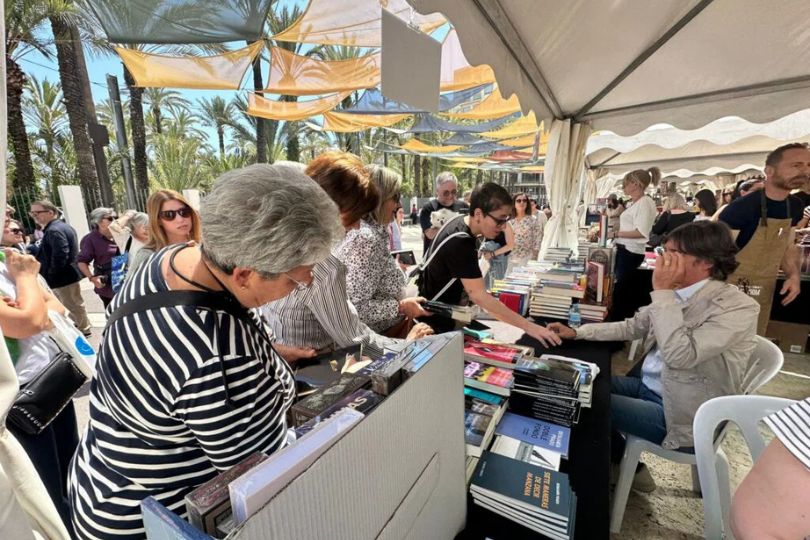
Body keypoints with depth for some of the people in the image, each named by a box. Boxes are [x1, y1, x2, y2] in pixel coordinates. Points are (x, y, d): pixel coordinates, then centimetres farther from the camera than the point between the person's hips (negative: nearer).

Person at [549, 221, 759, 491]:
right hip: (648, 386, 7)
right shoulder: (677, 292, 0)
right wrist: (577, 332, 0)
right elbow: (631, 326, 8)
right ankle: (622, 461, 26)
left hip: (678, 413, -7)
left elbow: (680, 355, -35)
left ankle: (628, 466, 21)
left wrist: (662, 292, -31)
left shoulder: (738, 307, -22)